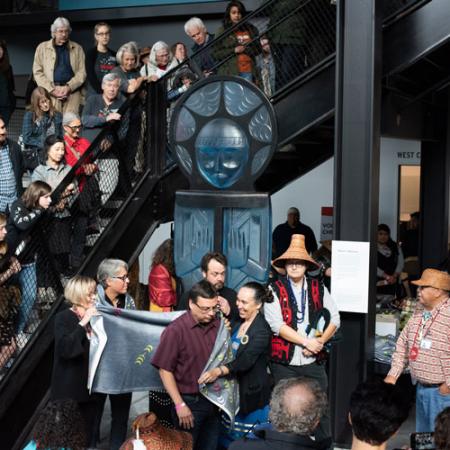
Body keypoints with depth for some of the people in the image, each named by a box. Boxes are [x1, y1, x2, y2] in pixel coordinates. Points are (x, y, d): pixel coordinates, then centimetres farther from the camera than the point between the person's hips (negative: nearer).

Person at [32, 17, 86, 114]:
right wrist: (51, 90, -6)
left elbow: (82, 72, 7)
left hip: (72, 91, 0)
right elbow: (37, 72, 7)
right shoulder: (42, 47, 14)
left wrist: (69, 87, -8)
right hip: (50, 93, 0)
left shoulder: (77, 48, 16)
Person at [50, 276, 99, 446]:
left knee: (89, 434, 10)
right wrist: (83, 323, -21)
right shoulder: (63, 318, -6)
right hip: (70, 389, -6)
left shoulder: (93, 317, 11)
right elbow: (65, 348, -22)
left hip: (90, 387, 6)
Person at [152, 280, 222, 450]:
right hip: (190, 402, -4)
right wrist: (180, 405, -14)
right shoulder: (176, 330, -14)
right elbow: (165, 370, -13)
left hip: (213, 401, 4)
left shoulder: (218, 324, 0)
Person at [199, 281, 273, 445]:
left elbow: (246, 361, -30)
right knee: (229, 440, 16)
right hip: (233, 389, 8)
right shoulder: (238, 323, 6)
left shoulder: (262, 330, -19)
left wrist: (219, 371, -46)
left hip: (251, 393, -8)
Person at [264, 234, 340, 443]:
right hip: (284, 363, -2)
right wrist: (307, 342, -14)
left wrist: (319, 342, -10)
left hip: (313, 362, 2)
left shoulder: (319, 288, 6)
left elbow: (334, 319, 5)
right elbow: (276, 324, -12)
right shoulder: (275, 290, -3)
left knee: (321, 409, 4)